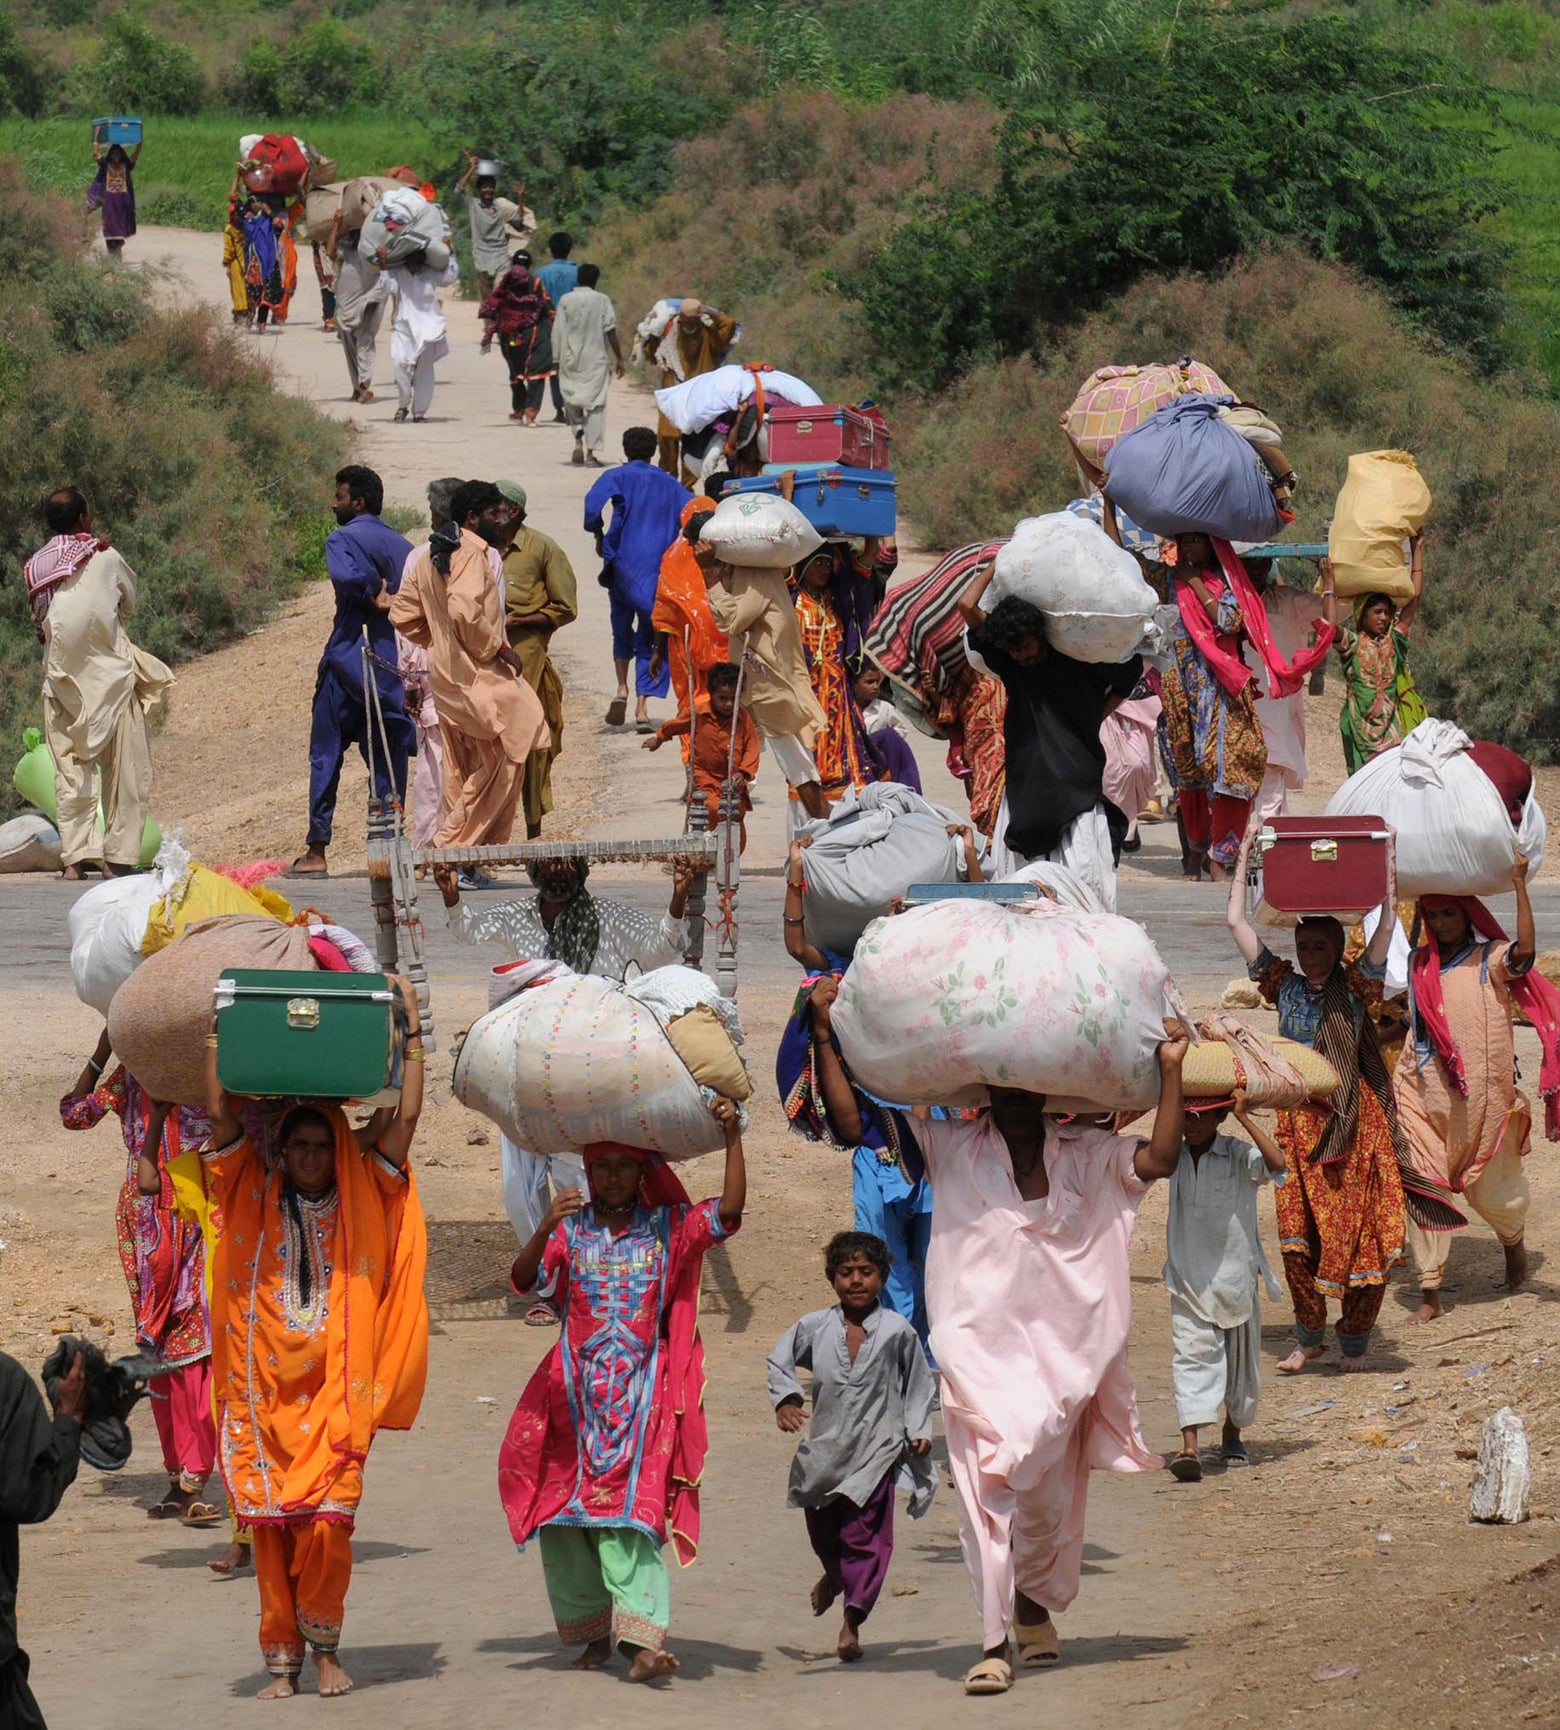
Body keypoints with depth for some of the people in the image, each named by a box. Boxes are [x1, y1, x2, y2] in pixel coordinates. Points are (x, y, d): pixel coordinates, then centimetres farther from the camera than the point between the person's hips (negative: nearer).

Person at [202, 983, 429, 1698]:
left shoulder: (361, 1200, 6)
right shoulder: (257, 1200, 7)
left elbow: (405, 1117, 1)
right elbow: (220, 1113, 1)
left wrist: (411, 1030, 2)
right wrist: (217, 1029, 0)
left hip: (336, 1391, -1)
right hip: (265, 1389, 1)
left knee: (328, 1522, -12)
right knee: (272, 1527, -1)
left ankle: (325, 1645, 7)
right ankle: (283, 1660, 8)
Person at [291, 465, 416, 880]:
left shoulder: (343, 539, -6)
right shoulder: (403, 547, 14)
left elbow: (345, 574, -26)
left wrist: (372, 597, -11)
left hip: (348, 659, -5)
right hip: (395, 664, 5)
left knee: (326, 756, 1)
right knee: (388, 760, 7)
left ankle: (316, 851, 0)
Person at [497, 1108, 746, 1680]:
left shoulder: (668, 1227, 5)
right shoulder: (572, 1228, 5)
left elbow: (729, 1210, -8)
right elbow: (522, 1280, -7)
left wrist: (732, 1136, -16)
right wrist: (544, 1230, -25)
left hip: (641, 1391, -2)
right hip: (576, 1390, 2)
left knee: (630, 1507, -15)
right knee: (566, 1507, 2)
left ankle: (640, 1636, -25)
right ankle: (592, 1630, 15)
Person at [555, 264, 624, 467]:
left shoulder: (566, 301, -1)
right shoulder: (602, 301, -4)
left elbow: (557, 333, -1)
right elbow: (610, 331, -6)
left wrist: (558, 359, 7)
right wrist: (619, 358, 0)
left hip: (570, 359, 1)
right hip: (595, 360, -1)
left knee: (572, 401, 16)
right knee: (595, 404, 2)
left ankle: (578, 439, -5)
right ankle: (591, 452, -4)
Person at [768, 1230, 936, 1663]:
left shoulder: (898, 1333, -3)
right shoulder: (815, 1328, 0)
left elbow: (918, 1385, 8)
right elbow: (780, 1360, 14)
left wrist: (918, 1431, 0)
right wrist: (785, 1400, -1)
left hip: (876, 1451, -3)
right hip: (824, 1447, 3)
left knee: (863, 1534, -8)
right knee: (822, 1531, 17)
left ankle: (852, 1622, -3)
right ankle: (834, 1574, 51)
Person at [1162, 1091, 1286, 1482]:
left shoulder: (1240, 1156, -11)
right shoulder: (1174, 1157, 2)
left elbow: (1277, 1163, -29)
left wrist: (1245, 1117, -32)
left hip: (1235, 1273, -1)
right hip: (1189, 1279, 1)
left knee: (1240, 1357, 14)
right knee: (1191, 1355, -12)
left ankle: (1233, 1433, 36)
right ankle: (1189, 1446, -22)